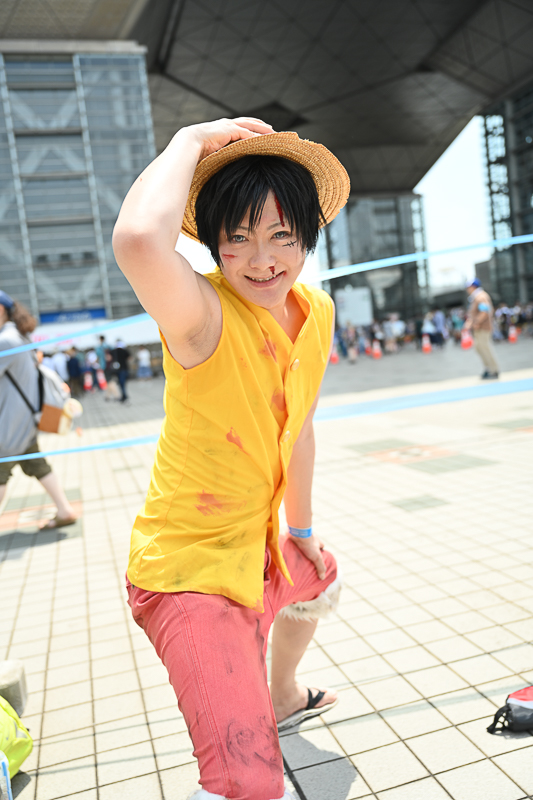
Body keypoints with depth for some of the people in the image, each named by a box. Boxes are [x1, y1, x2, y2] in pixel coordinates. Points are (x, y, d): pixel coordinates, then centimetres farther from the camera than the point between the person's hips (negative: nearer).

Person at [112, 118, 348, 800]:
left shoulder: (318, 312, -3)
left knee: (321, 581, 38)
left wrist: (301, 528, 19)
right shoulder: (205, 316, -26)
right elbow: (138, 240, -50)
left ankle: (284, 698, 67)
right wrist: (193, 138, -30)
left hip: (258, 549, 8)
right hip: (189, 570, -8)